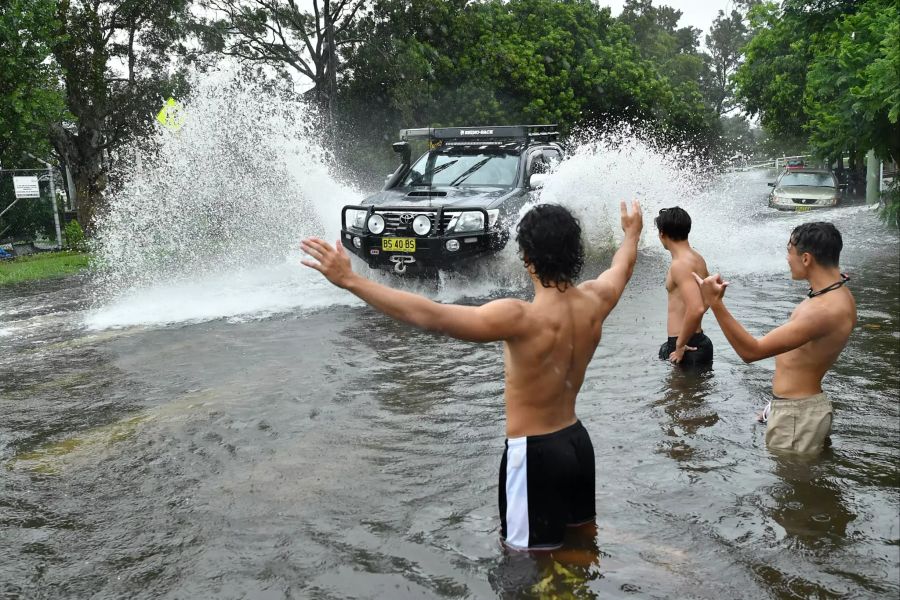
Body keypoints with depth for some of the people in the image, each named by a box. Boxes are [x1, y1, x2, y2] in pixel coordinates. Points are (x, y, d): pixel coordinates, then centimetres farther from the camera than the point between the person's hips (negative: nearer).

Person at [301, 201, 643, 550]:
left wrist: (350, 280, -33)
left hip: (534, 453, -7)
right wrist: (632, 233, 41)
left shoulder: (522, 319, -28)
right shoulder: (593, 301, -5)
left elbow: (431, 316, -34)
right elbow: (622, 268, 19)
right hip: (576, 441, 8)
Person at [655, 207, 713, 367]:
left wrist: (680, 345, -21)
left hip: (687, 347, -10)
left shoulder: (680, 265, -20)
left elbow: (696, 308, -31)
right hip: (699, 341, 10)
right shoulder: (696, 258, 11)